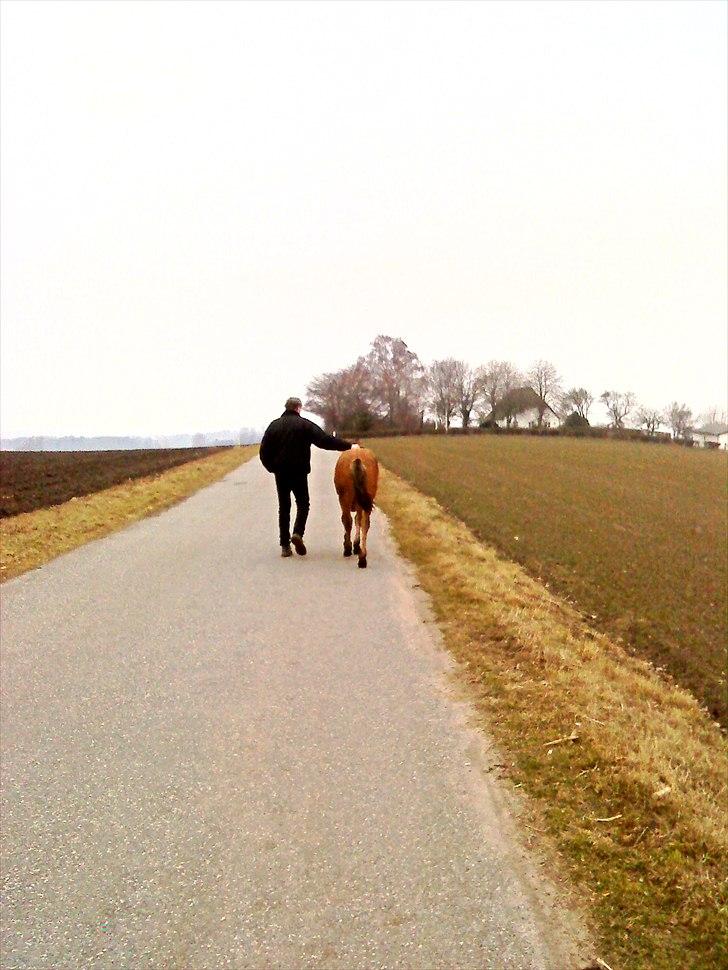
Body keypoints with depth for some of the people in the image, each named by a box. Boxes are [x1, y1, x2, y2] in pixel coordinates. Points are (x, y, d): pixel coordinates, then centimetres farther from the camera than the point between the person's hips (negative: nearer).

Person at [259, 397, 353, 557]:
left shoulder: (274, 425, 7)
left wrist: (272, 468, 13)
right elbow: (325, 441, -12)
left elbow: (264, 451, 4)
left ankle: (285, 545, 7)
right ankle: (298, 533, -15)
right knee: (303, 503, 10)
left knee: (284, 507, 9)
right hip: (299, 472, -3)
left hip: (280, 473, 3)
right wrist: (348, 445, -9)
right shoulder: (304, 424, -5)